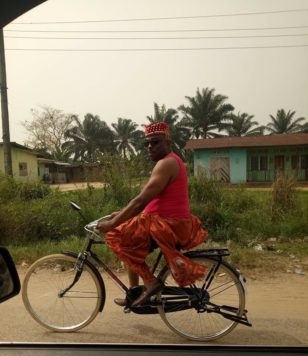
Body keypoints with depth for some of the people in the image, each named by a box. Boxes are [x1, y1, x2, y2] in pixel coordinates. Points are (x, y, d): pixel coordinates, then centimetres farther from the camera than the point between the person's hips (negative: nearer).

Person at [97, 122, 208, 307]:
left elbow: (141, 201, -21)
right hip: (173, 223, 10)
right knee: (131, 241, 21)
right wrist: (121, 214, 16)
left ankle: (150, 281, -3)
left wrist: (112, 223, -16)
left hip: (168, 225, -10)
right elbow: (145, 201, 19)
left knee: (115, 235, -6)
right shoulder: (171, 161, 17)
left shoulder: (166, 163, -16)